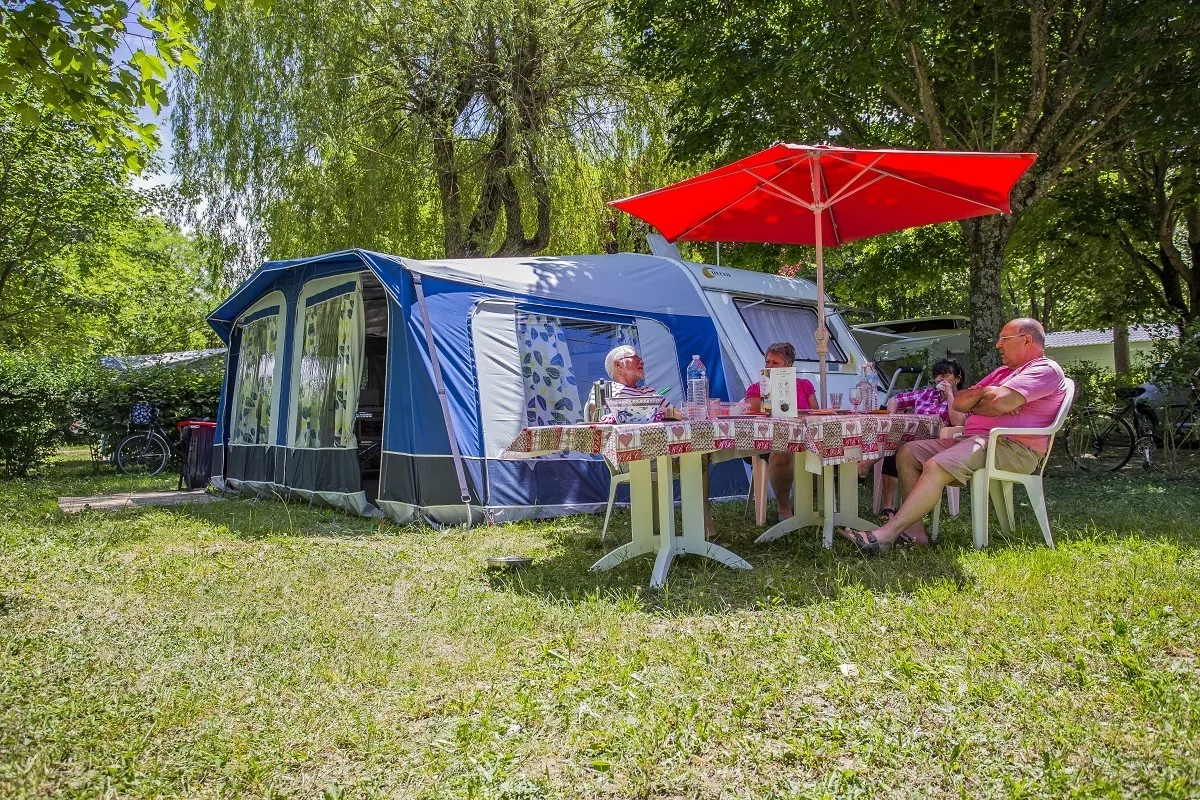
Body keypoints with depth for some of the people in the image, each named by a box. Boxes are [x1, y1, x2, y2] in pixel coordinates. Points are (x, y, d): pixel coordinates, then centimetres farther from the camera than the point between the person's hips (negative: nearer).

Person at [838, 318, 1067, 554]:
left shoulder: (1045, 369, -3)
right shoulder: (1002, 372, 29)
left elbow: (998, 402, -20)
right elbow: (958, 402, 18)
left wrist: (974, 404, 2)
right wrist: (983, 392, -3)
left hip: (1011, 447, -10)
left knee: (936, 466, -30)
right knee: (907, 453, -2)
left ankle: (885, 535, -34)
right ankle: (914, 531, -14)